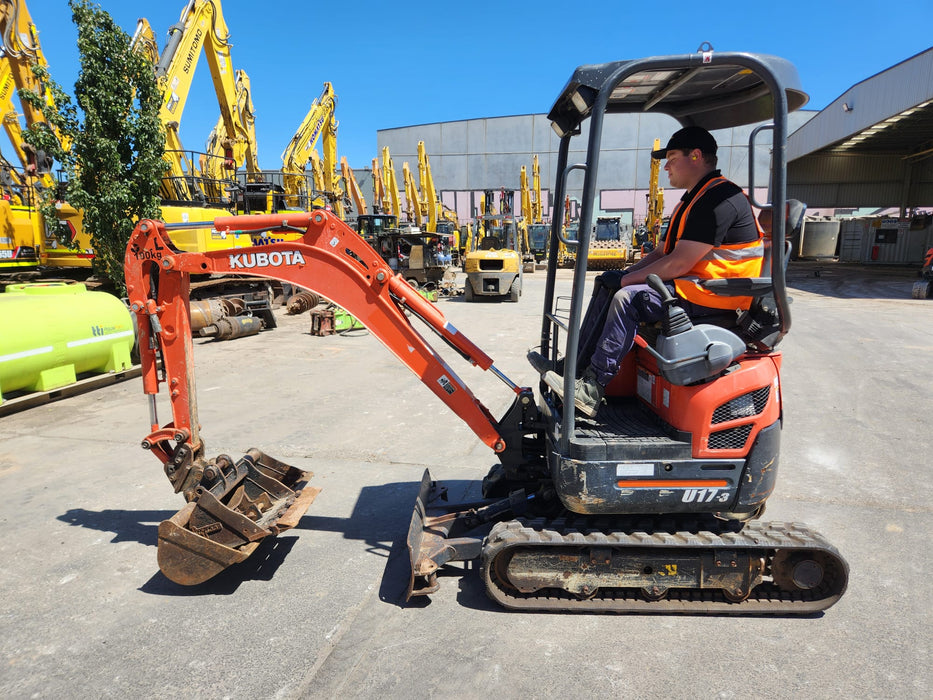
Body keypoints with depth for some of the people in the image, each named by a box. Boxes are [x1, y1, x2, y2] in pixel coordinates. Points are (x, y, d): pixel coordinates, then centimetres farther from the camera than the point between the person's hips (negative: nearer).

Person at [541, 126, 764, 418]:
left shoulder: (720, 200, -17)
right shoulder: (694, 199, 18)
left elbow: (678, 264, -23)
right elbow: (661, 252, 16)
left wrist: (624, 280, -16)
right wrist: (621, 276, 2)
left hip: (713, 295, -11)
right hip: (687, 282, 11)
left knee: (628, 298, -28)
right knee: (607, 287, 4)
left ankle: (592, 388, -25)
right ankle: (575, 366, -1)